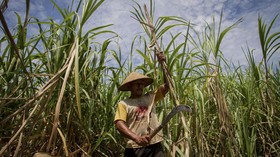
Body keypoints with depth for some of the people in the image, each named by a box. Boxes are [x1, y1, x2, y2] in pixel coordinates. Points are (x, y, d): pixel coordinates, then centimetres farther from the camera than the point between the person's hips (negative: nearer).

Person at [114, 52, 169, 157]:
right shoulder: (123, 104, 2)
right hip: (134, 148, -2)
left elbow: (168, 84, 9)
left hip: (155, 145, 3)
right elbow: (119, 124, -10)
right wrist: (136, 138, -25)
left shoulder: (151, 97, 12)